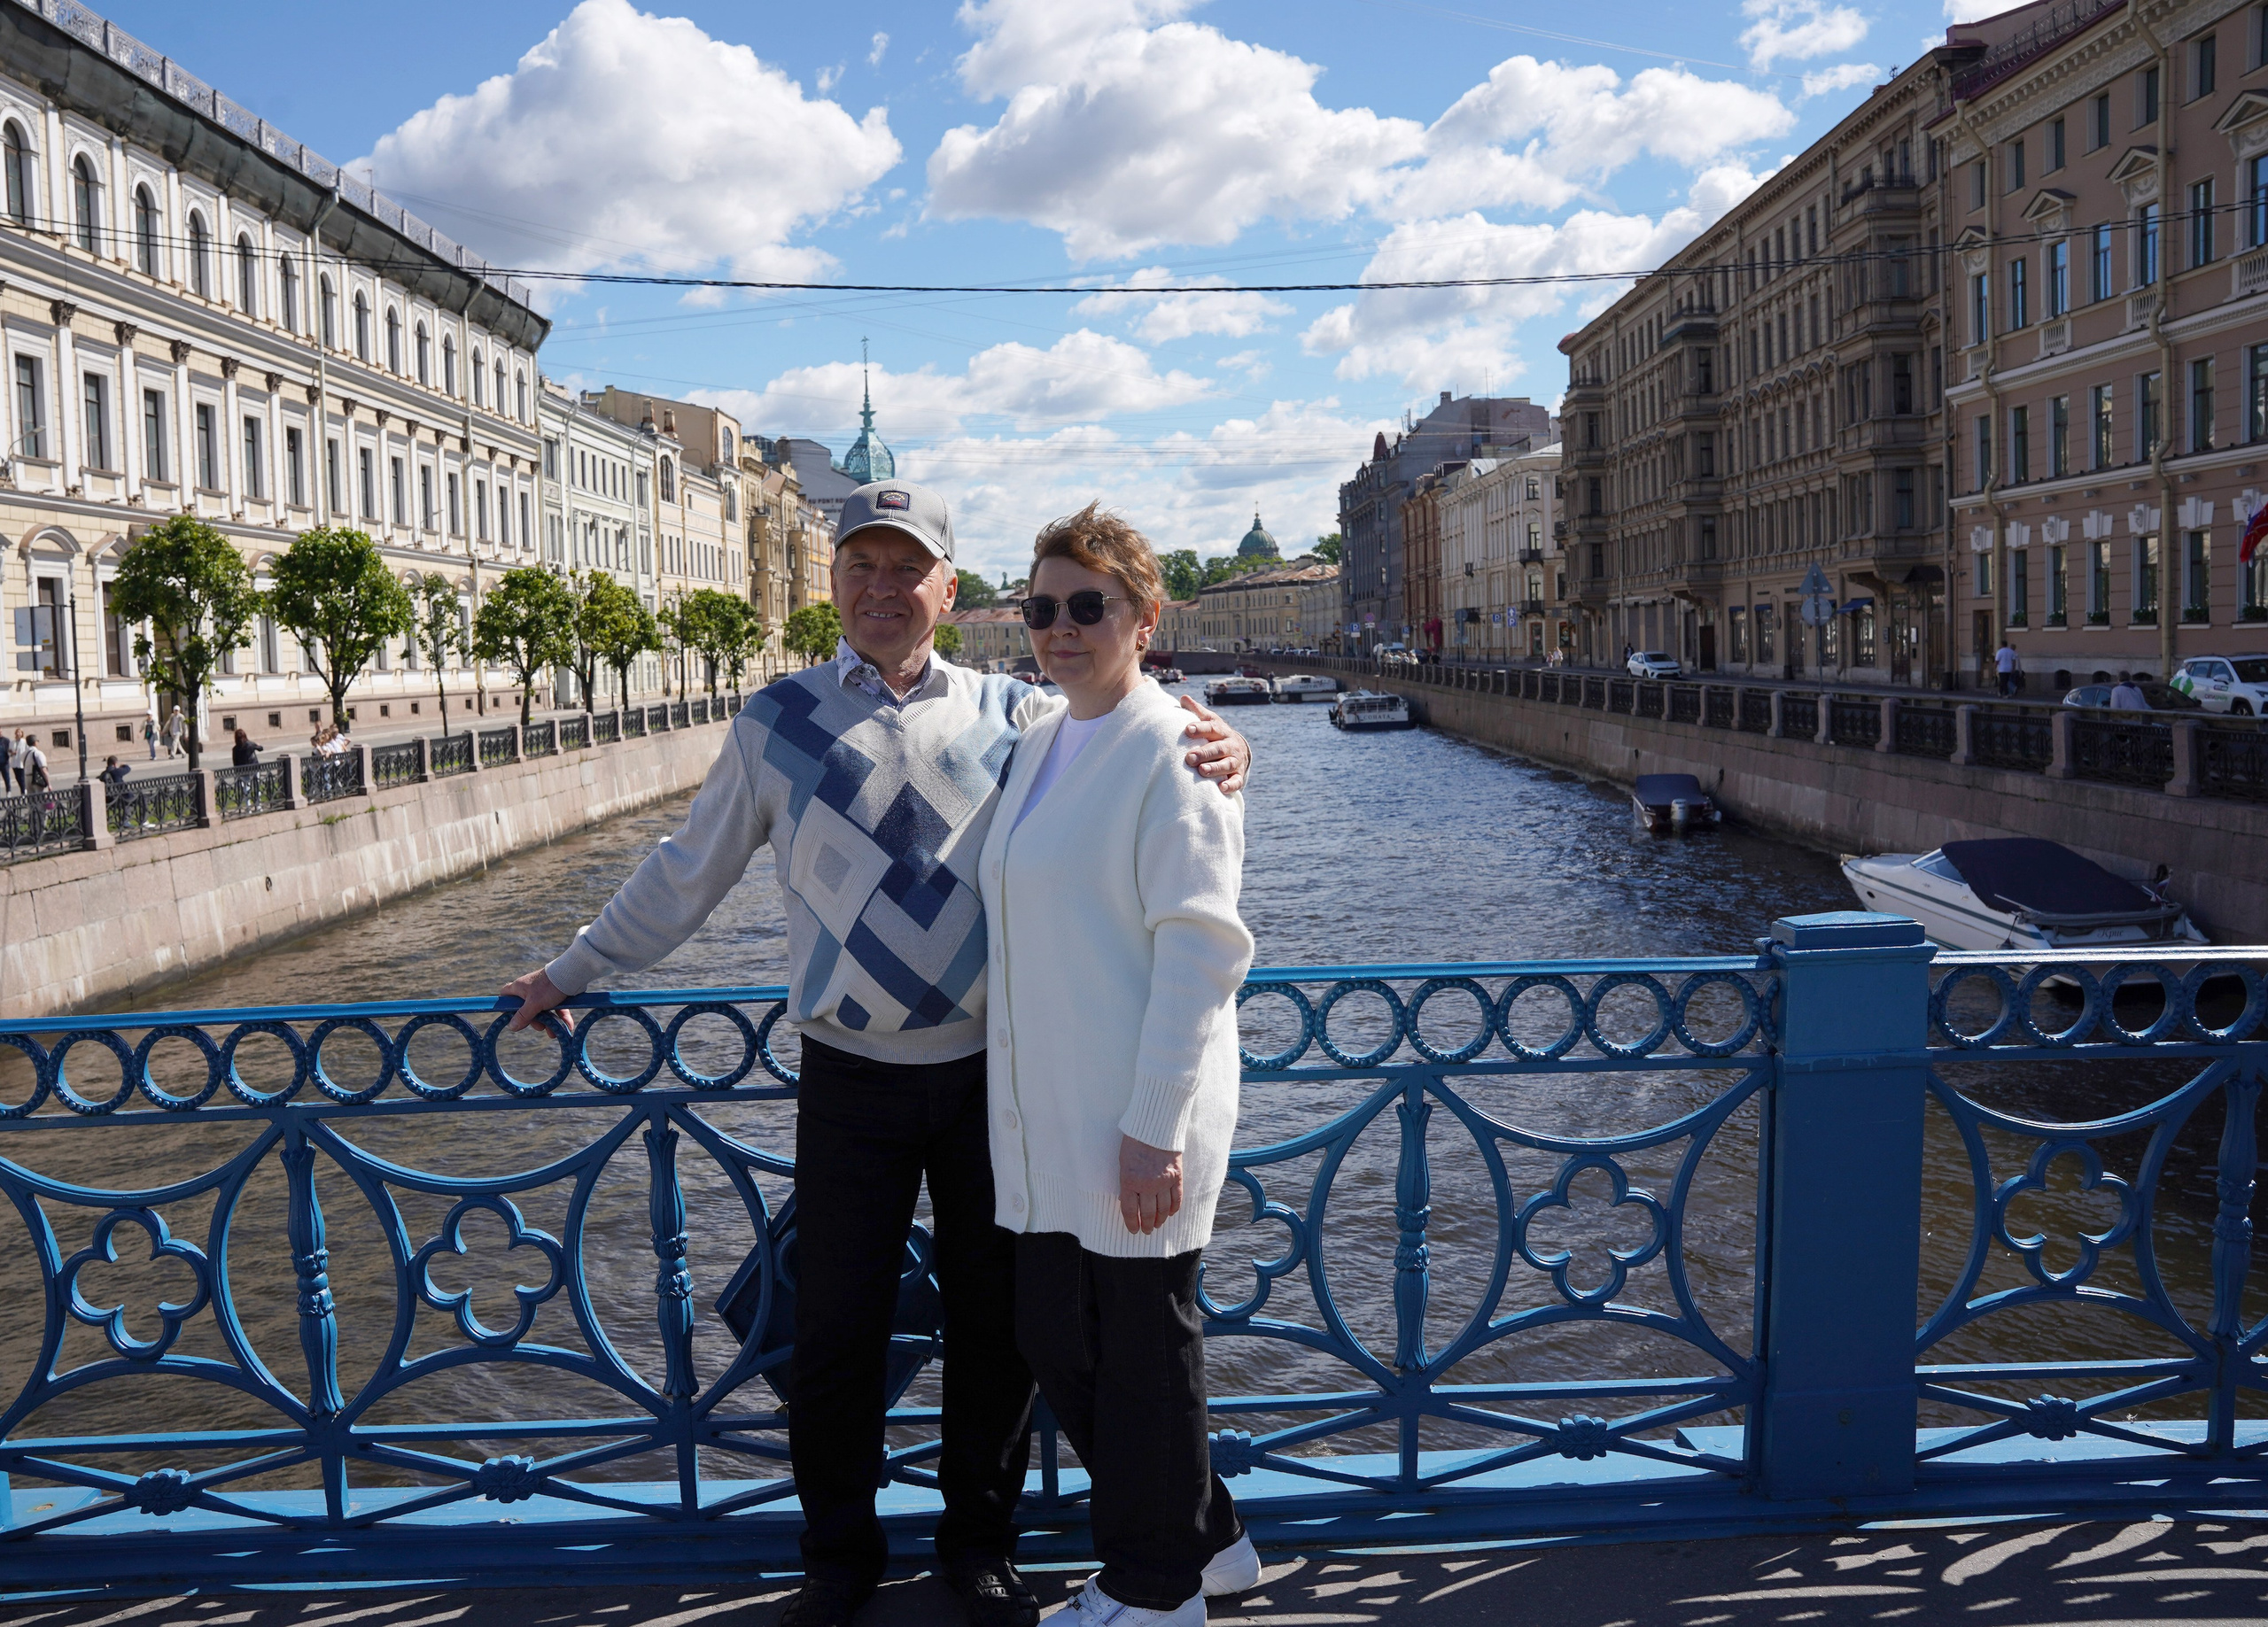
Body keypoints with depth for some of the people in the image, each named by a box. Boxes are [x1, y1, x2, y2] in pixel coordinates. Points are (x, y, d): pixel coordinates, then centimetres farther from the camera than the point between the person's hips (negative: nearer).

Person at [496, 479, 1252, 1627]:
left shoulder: (1017, 715, 5)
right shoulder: (778, 723, 5)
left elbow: (1137, 744, 7)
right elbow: (686, 873, 15)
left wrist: (1213, 756, -18)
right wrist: (572, 972, 20)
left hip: (994, 1069, 1)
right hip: (851, 1080, 0)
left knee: (994, 1320, 11)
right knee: (837, 1330, 7)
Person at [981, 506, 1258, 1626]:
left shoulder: (1170, 753, -12)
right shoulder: (1039, 746, 13)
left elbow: (1199, 949, -16)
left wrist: (1155, 1128, -20)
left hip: (1135, 1120, -8)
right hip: (1045, 1118, 8)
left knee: (1143, 1352, 7)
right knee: (1055, 1342, 15)